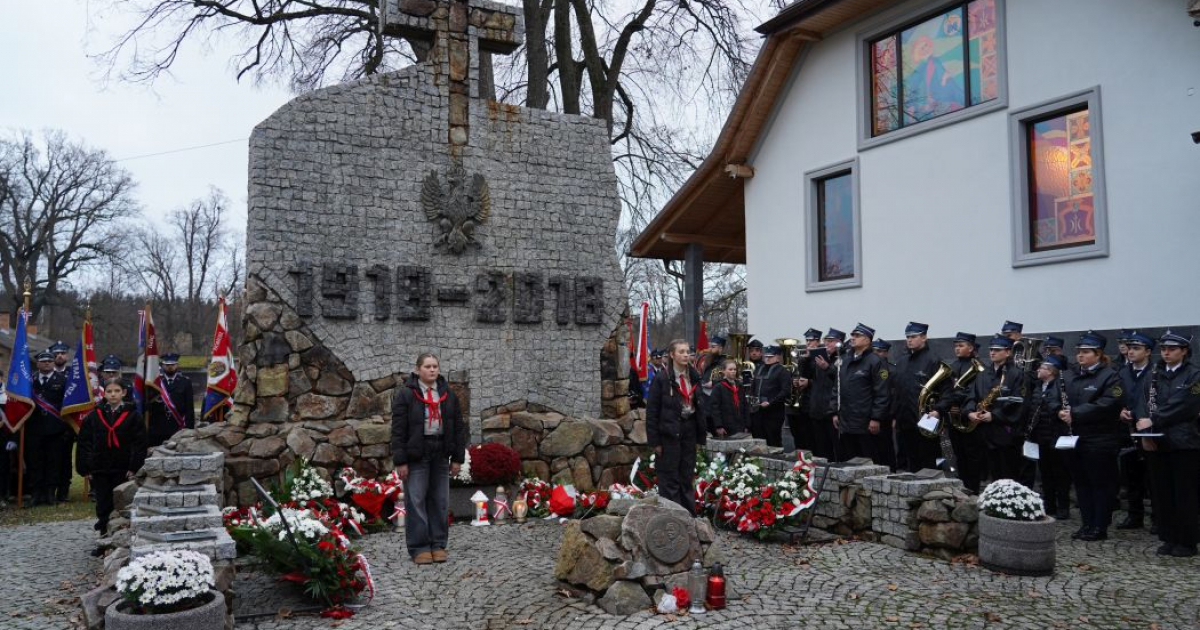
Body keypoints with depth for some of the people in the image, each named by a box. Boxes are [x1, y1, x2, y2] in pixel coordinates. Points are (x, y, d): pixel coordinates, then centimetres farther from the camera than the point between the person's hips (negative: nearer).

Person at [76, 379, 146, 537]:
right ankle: (104, 533, 19)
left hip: (123, 470, -2)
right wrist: (84, 468, 0)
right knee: (103, 504, 7)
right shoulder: (94, 415, 3)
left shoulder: (132, 415, -3)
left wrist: (134, 467, -11)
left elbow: (139, 443, -5)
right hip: (99, 469, 2)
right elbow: (84, 443, 5)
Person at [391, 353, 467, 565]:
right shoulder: (405, 394, -3)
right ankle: (419, 547, 7)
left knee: (440, 501, 7)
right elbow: (398, 429, -6)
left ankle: (438, 545, 16)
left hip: (440, 455, 4)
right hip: (416, 455, -4)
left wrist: (457, 458, 6)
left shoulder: (448, 394, 10)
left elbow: (458, 427, 11)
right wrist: (400, 461, -11)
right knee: (416, 501, -2)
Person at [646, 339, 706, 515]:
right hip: (669, 433, -5)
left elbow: (699, 408, 12)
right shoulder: (662, 379, -8)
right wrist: (654, 440, -11)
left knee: (687, 477, 11)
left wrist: (701, 437, 8)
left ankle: (689, 515, 20)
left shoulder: (694, 377, 9)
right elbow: (652, 411, -8)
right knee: (670, 479, 1)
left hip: (689, 431, 5)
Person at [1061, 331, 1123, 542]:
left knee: (1101, 484, 2)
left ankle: (1100, 528, 10)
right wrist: (1062, 411, -8)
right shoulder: (1072, 377, 14)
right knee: (1082, 482, 11)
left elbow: (1106, 405, -21)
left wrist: (1075, 413, -23)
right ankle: (1087, 524, 21)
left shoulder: (1110, 376, -8)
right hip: (1076, 437, 7)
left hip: (1101, 441, -7)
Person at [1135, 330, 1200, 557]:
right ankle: (1168, 538, 16)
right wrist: (1145, 430, -11)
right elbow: (1144, 404, 4)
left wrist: (1153, 421, -17)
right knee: (1162, 493, 7)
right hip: (1157, 443, 4)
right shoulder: (1155, 375, 12)